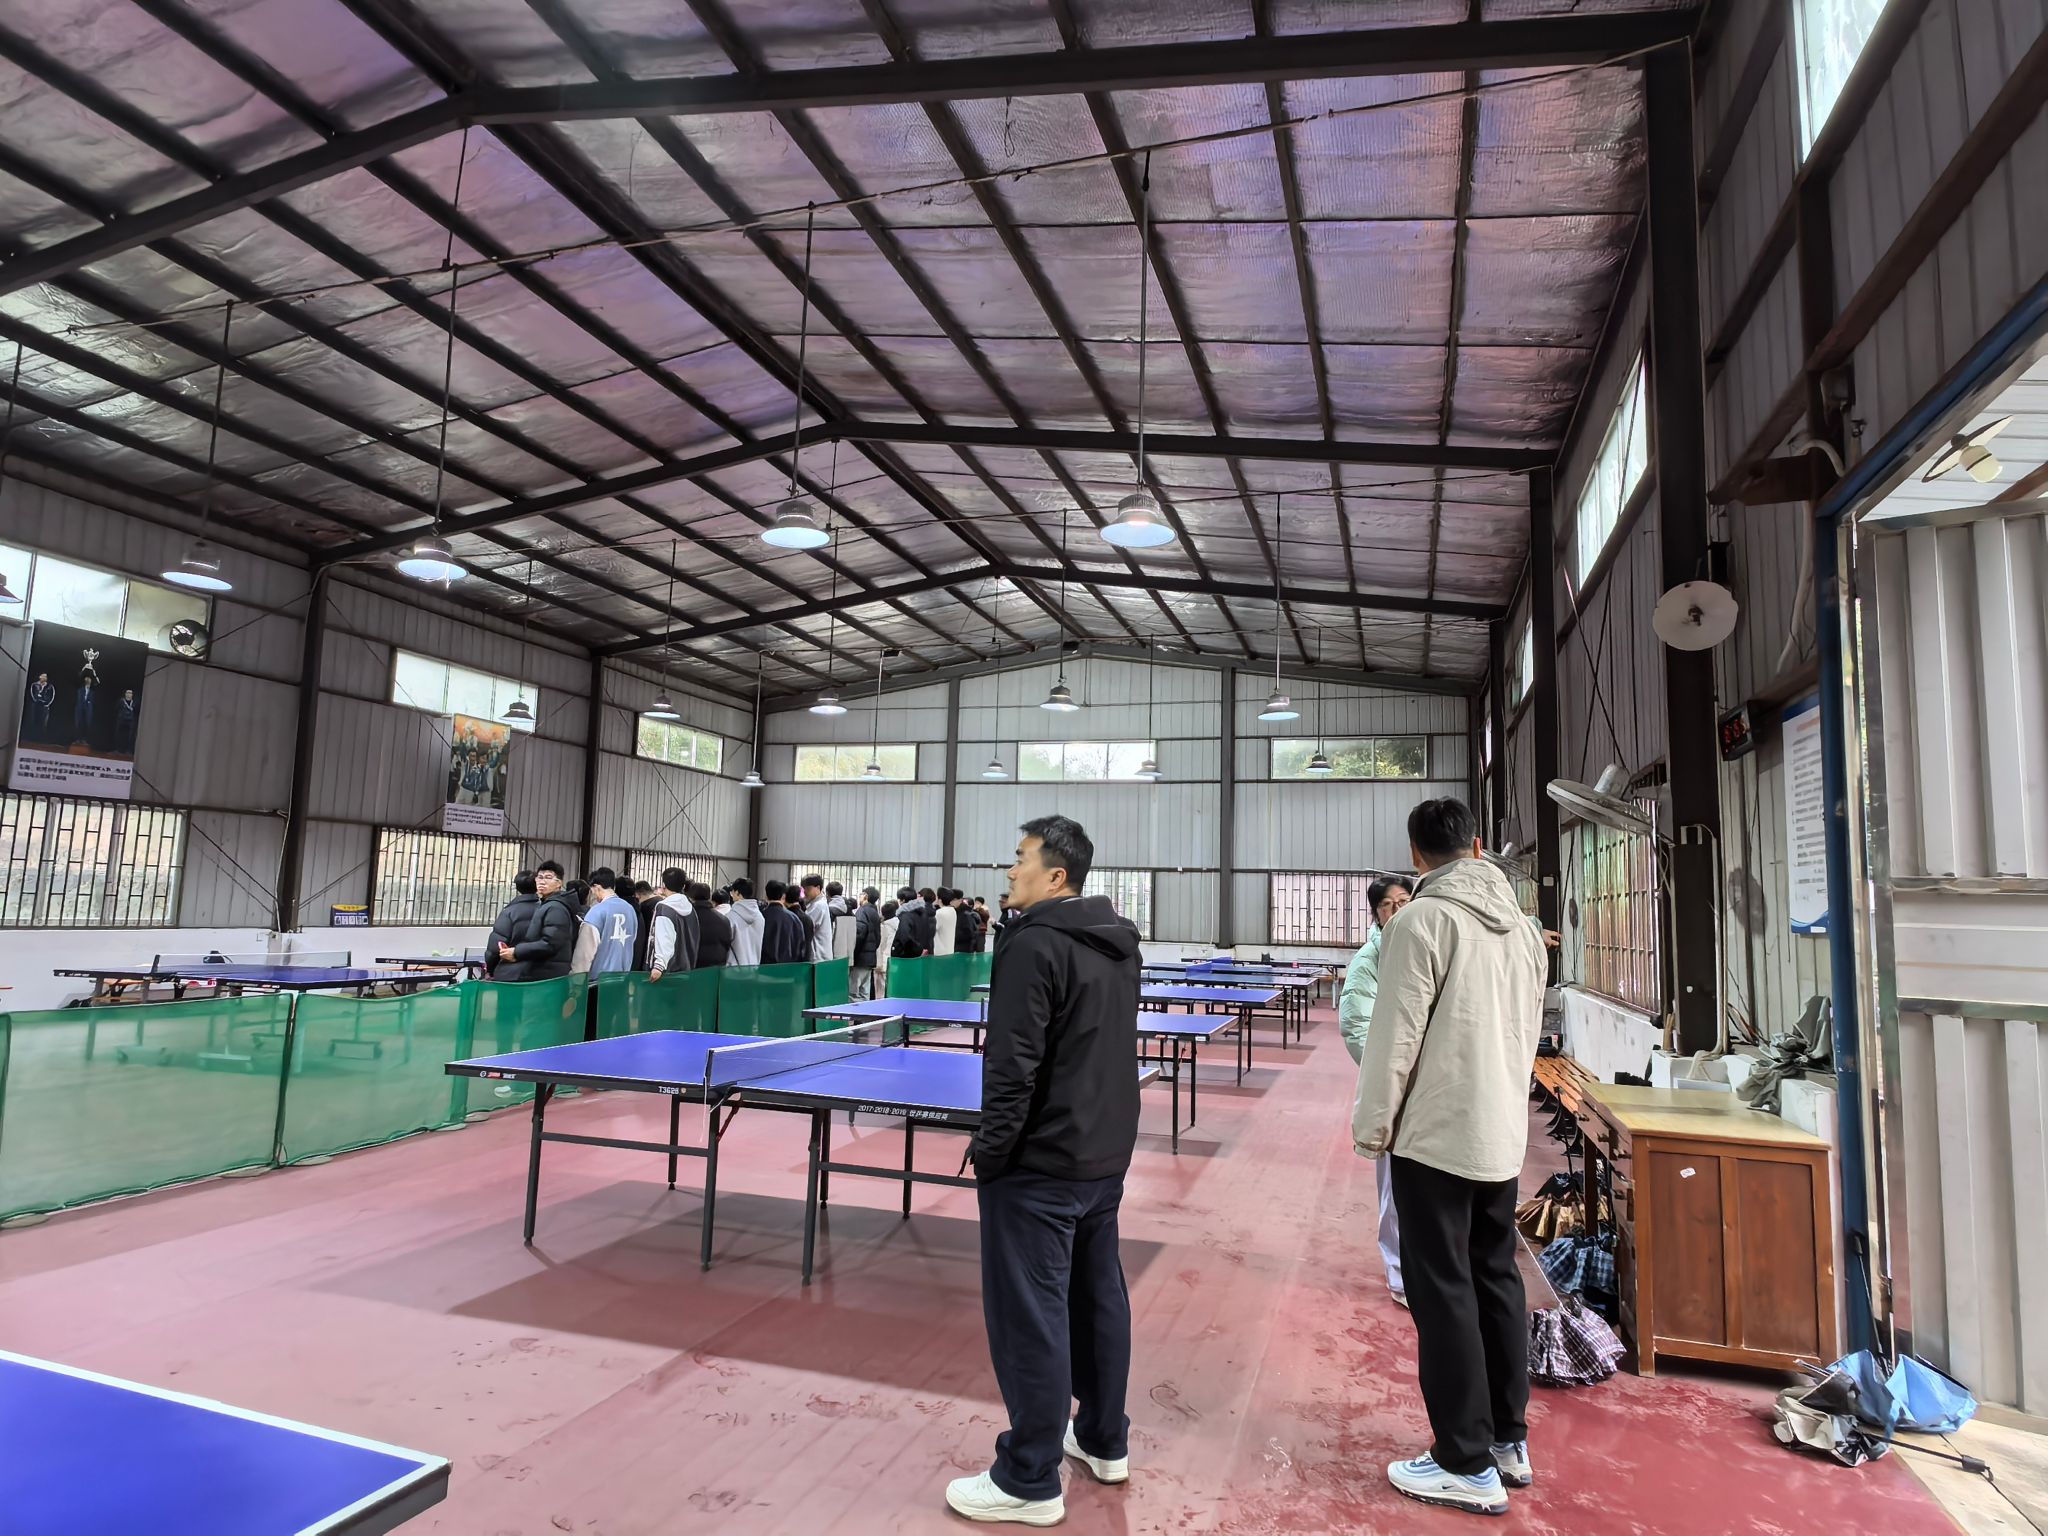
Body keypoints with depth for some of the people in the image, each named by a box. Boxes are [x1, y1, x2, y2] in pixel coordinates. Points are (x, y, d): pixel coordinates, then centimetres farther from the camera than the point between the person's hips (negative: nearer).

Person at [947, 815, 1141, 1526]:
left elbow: (1013, 1066, -23)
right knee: (1099, 1296, 20)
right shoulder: (1117, 943, 7)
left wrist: (991, 1147, -13)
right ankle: (1104, 1441, 35)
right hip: (1106, 1157, 9)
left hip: (1040, 1166, -9)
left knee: (1029, 1317, 3)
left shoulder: (1035, 945, -20)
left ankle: (1029, 1482, 15)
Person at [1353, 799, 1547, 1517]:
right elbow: (1528, 1032, 15)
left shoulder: (1422, 920, -16)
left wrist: (1371, 1127, -6)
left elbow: (1394, 1036, -17)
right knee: (1497, 1281, 17)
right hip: (1503, 1135, 8)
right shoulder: (1521, 925, 7)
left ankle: (1468, 1465, 11)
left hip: (1435, 1136, -7)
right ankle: (1508, 1440, 29)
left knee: (1444, 1293, 2)